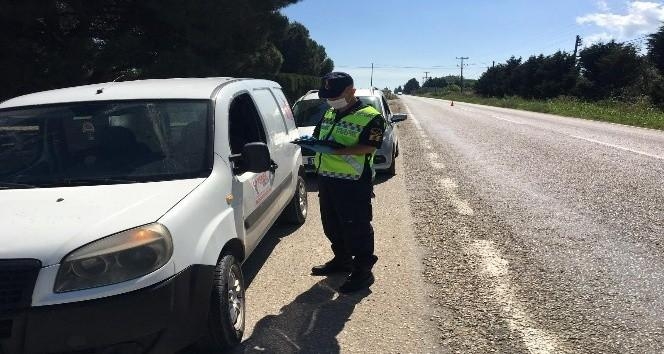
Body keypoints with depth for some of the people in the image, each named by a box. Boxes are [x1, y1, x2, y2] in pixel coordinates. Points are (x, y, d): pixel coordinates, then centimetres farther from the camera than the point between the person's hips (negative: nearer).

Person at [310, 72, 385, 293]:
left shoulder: (370, 117, -10)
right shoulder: (329, 114, 15)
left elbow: (369, 147, -20)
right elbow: (317, 135, 23)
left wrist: (338, 150, -28)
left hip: (354, 183, -8)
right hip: (326, 178, 9)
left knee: (357, 228, -1)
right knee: (332, 225, 19)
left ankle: (363, 271, 13)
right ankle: (342, 260, 37)